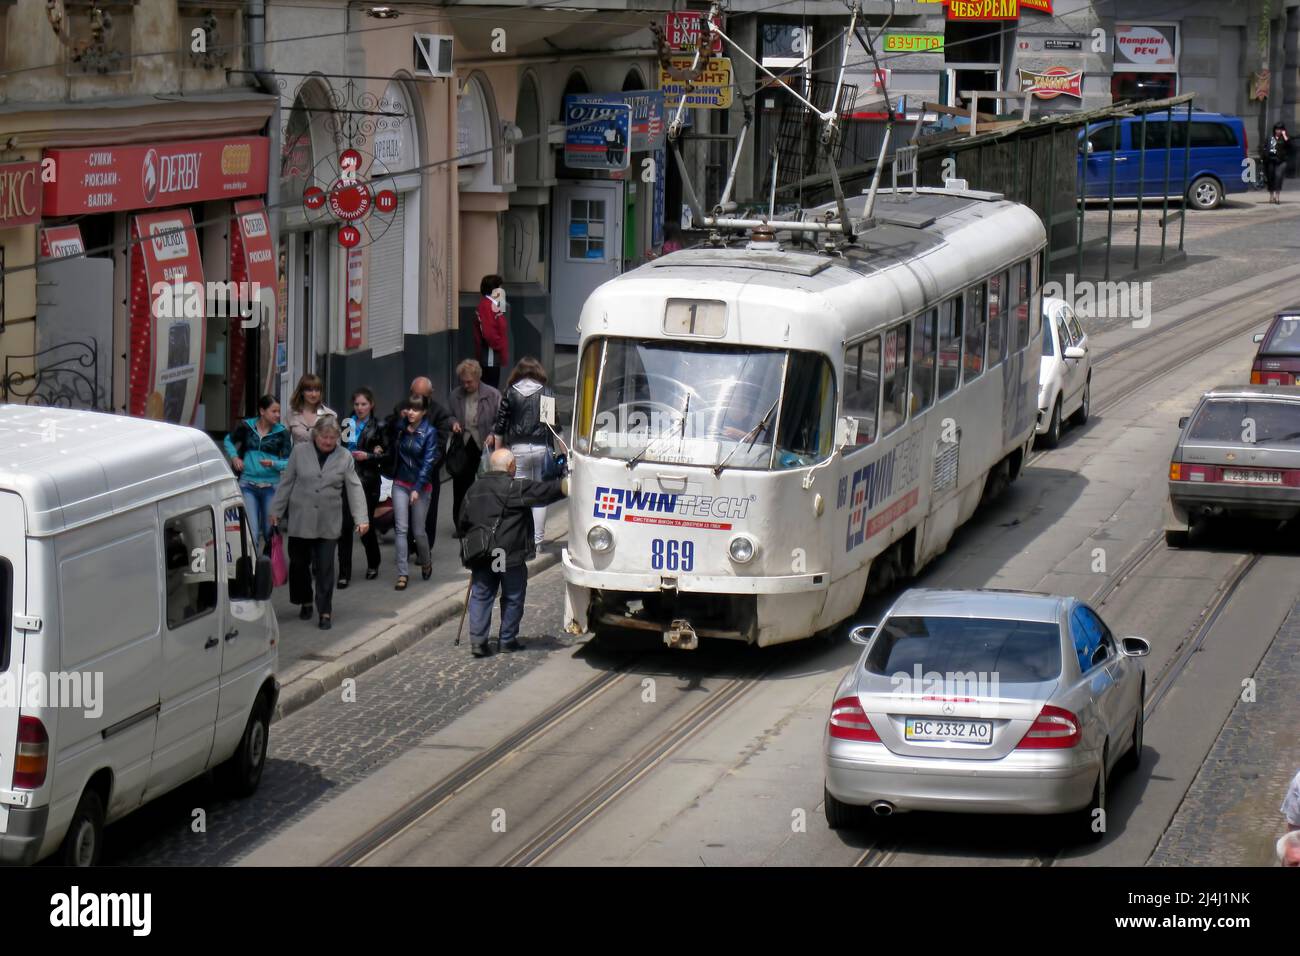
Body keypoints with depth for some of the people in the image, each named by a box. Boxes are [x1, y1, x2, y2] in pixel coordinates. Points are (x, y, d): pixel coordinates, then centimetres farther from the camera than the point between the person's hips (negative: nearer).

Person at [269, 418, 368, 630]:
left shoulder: (344, 458, 1)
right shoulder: (300, 452, 1)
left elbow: (355, 489, -2)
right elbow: (286, 483, 7)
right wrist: (276, 510, 7)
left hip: (328, 524, -1)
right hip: (301, 520, 1)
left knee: (325, 568, -2)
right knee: (299, 563, 10)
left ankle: (325, 611, 5)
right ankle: (306, 602, 30)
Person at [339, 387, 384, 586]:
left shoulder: (377, 427, 1)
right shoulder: (346, 424, 10)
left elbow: (386, 455, -1)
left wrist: (368, 456, -14)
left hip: (367, 481, -2)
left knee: (366, 524, 7)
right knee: (345, 526, -4)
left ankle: (373, 565, 31)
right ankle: (344, 574, -1)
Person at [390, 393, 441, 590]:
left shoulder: (430, 432, -9)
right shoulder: (402, 429, 2)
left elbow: (428, 461, -14)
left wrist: (417, 488, -19)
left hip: (421, 486, -3)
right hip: (400, 485, 3)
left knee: (419, 530, 5)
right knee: (401, 529, -4)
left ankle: (426, 562, 33)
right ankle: (402, 573, -3)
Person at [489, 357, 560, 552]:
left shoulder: (510, 393, 1)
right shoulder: (546, 393, 2)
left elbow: (500, 425, 2)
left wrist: (498, 451, 11)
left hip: (518, 448, -1)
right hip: (542, 448, 1)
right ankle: (537, 541, 7)